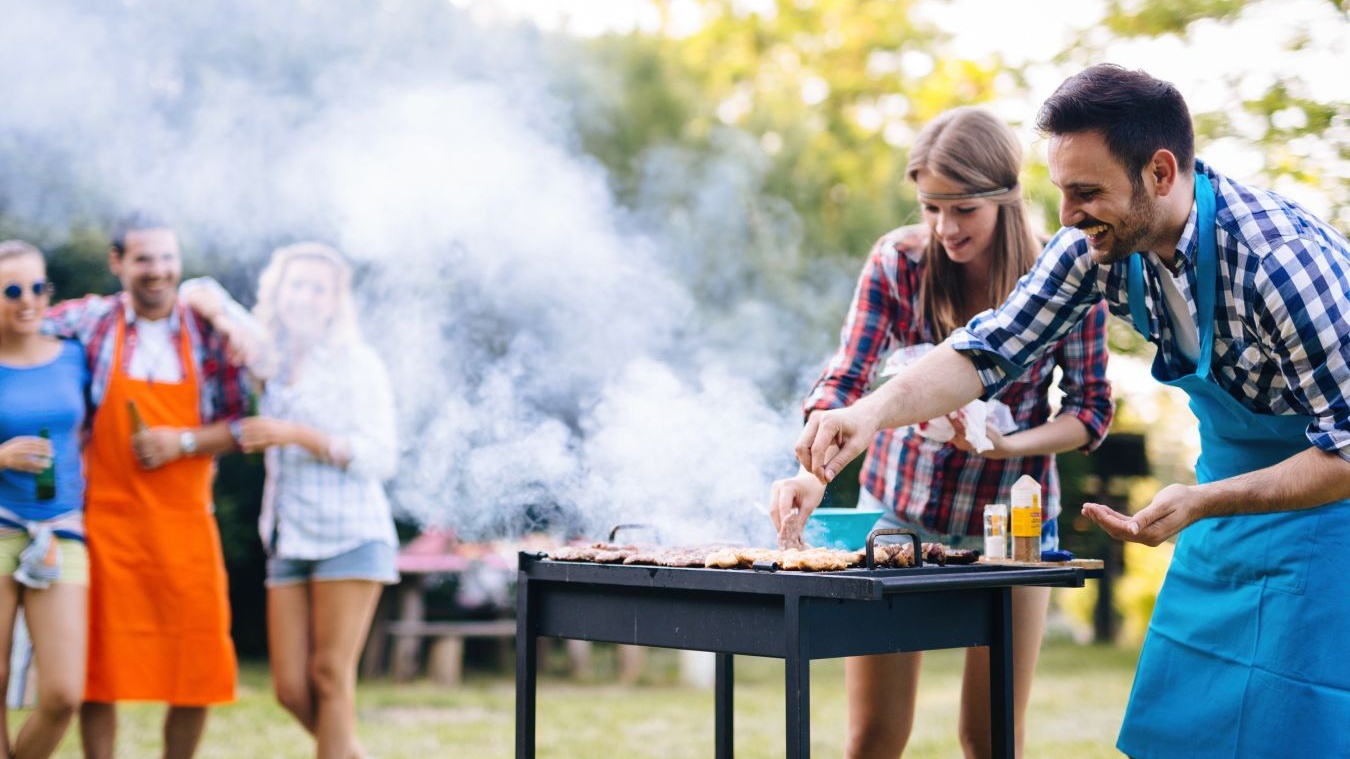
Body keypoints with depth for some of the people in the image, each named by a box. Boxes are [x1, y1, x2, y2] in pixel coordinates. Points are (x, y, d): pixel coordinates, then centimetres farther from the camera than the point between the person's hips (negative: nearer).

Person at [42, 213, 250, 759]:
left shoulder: (209, 331, 5)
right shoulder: (90, 320, 2)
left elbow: (242, 423, 4)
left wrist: (183, 442, -11)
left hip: (186, 522, 1)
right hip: (108, 522, -1)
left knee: (198, 668, 3)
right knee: (101, 661, 2)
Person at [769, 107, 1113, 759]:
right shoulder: (897, 261, -12)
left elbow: (1091, 409, -6)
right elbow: (845, 379, -16)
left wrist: (1009, 445, -25)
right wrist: (814, 471, -34)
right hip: (898, 508, 1)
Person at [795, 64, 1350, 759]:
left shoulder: (1280, 261, -31)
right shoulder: (1100, 245, -12)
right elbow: (990, 348, -10)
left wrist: (1200, 504, -37)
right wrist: (872, 411, -27)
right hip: (1231, 478, 7)